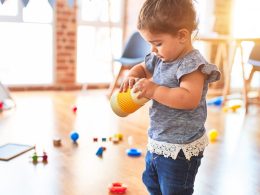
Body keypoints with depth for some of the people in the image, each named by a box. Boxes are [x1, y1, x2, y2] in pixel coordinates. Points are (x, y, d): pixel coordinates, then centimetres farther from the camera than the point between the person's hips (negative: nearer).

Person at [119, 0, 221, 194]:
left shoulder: (192, 64, -23)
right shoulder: (160, 59, 3)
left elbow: (190, 99, -35)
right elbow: (142, 68, 19)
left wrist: (154, 90, -34)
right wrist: (132, 76, -4)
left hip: (180, 148, -9)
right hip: (158, 141, 10)